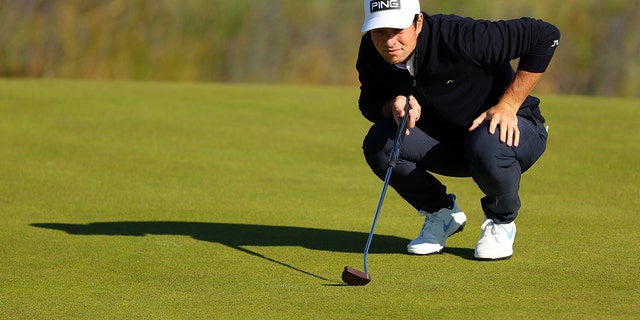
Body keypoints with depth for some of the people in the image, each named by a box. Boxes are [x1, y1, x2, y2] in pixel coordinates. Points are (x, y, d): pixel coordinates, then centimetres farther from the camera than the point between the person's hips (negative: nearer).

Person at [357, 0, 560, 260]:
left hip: (510, 126, -5)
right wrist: (394, 105, -23)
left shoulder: (458, 37, -32)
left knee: (487, 148, -40)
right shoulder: (371, 52, -15)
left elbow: (545, 35, -27)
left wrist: (508, 104, -26)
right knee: (378, 143, -21)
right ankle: (441, 214, 6)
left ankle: (501, 221, -5)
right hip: (447, 140, 5)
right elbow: (369, 104, 2)